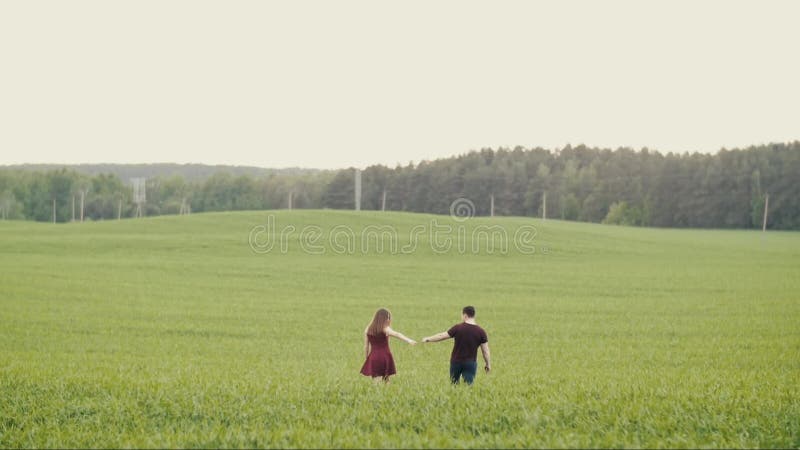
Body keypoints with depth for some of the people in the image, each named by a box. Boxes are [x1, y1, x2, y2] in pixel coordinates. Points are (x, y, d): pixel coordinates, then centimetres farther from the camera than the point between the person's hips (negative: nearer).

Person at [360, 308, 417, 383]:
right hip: (385, 357, -2)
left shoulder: (368, 329, 7)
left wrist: (367, 358, 24)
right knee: (386, 381, 10)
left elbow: (366, 346, 12)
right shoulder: (385, 329, -6)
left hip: (373, 357, 2)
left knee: (376, 382, -3)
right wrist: (409, 340, -36)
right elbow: (397, 334, -23)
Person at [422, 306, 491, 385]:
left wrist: (428, 339, 13)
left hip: (456, 361, 0)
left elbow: (442, 336, -2)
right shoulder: (480, 332, -6)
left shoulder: (458, 328, -9)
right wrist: (488, 364, 8)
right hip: (470, 363, 0)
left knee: (454, 384, 18)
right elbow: (485, 351, -5)